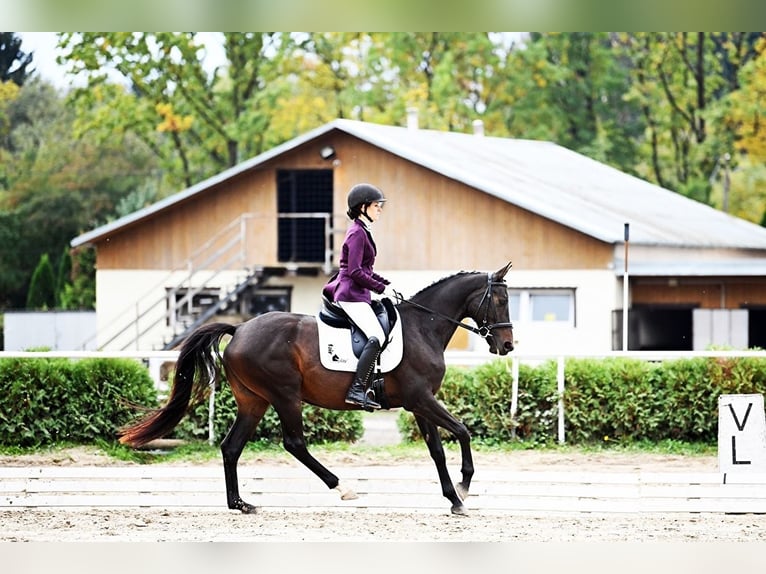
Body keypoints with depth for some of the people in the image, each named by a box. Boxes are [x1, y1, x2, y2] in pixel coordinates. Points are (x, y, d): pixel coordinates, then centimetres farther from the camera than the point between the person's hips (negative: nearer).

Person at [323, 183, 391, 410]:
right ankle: (357, 390, -30)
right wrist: (380, 287, -12)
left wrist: (382, 281, 13)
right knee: (376, 337, -23)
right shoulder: (358, 233, -13)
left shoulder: (361, 231, 18)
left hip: (353, 294, 11)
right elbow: (355, 272, -20)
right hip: (352, 295, -11)